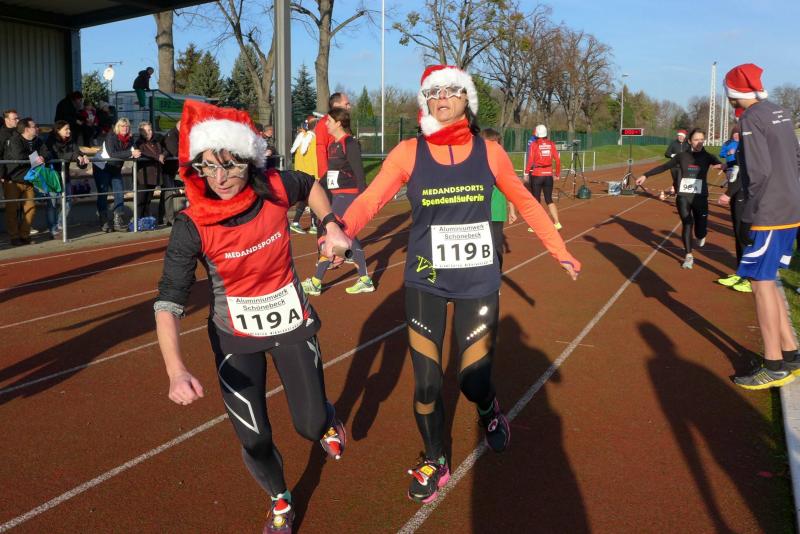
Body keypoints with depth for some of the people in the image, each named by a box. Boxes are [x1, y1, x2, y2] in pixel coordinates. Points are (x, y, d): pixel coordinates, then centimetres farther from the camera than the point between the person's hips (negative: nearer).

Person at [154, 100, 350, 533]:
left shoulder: (276, 188, -17)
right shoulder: (192, 226, -23)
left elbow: (310, 184, 8)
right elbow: (168, 303, -25)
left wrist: (331, 226, 0)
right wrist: (176, 370, -38)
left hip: (292, 323, 1)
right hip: (236, 338, -1)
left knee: (311, 425, 8)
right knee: (254, 441, 2)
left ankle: (327, 419, 49)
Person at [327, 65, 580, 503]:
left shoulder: (489, 152, -1)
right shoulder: (409, 152, -5)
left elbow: (526, 203, 10)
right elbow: (370, 198, -15)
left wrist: (559, 250, 12)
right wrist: (342, 230, -34)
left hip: (478, 281, 0)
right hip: (425, 282, 0)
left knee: (473, 380, 1)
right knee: (426, 382, 6)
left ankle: (489, 410, 41)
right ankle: (435, 462, 33)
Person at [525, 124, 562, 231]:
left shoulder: (534, 145, -6)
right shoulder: (551, 144, 4)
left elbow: (530, 160, -13)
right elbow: (557, 159, 3)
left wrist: (527, 172, -5)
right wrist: (558, 173, 12)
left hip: (537, 175, -3)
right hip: (548, 175, 3)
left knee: (536, 200, 5)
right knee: (549, 200, 13)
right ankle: (557, 223, 7)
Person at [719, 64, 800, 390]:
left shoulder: (751, 119, -13)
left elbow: (760, 172, -20)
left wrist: (748, 217, -13)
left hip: (768, 214, -9)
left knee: (761, 282, -3)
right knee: (767, 280, 17)